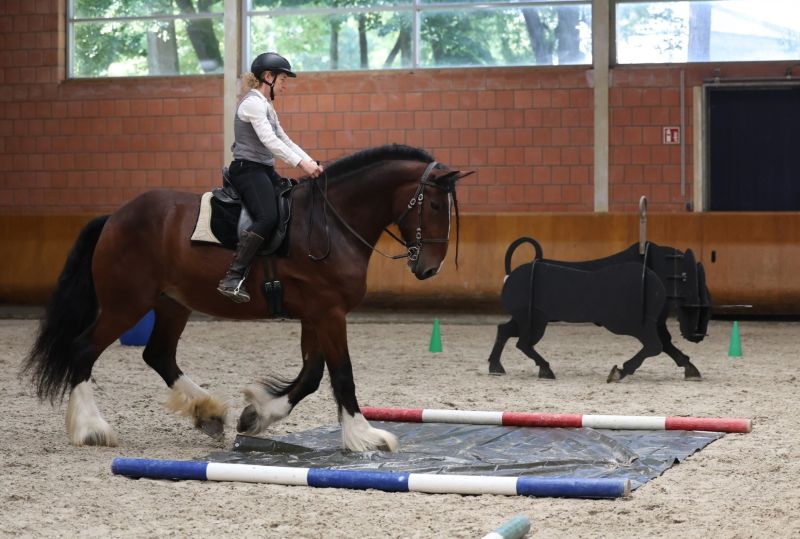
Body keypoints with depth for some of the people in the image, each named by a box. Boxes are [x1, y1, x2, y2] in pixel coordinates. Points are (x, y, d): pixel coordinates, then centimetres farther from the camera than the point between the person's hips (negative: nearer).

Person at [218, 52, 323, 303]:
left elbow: (285, 140, 21)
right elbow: (270, 141, -21)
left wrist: (312, 163, 9)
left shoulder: (265, 105, 21)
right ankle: (233, 278, -34)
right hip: (248, 169, -11)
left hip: (264, 170, 11)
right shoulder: (253, 103, -11)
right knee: (267, 217, -29)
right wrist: (301, 164, -26)